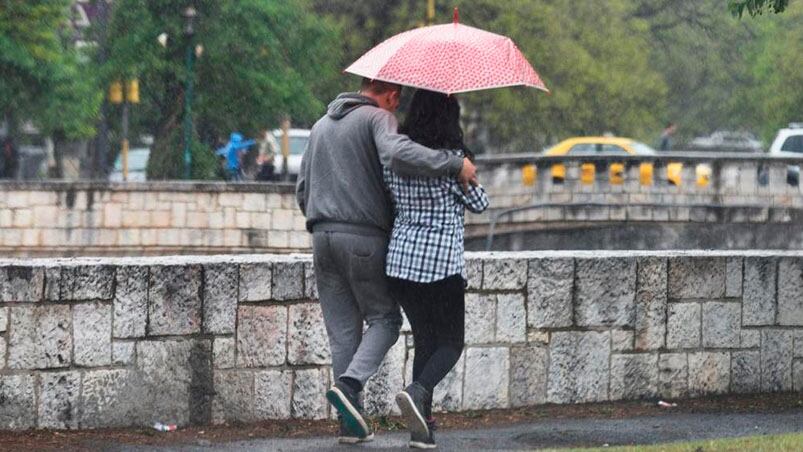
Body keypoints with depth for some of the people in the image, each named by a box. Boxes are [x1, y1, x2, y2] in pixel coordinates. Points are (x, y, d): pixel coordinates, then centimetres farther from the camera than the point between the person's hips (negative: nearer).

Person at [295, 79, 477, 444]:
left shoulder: (321, 126, 20)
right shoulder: (378, 118, -4)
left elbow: (302, 190, 20)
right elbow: (397, 154, -25)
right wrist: (454, 165, -21)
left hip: (323, 236, 6)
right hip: (365, 237, -6)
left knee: (342, 331, 7)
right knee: (384, 318, 6)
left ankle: (351, 424, 4)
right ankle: (350, 385, -17)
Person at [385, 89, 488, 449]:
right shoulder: (451, 158, -13)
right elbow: (479, 204, -1)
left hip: (400, 258, 5)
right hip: (442, 262, -5)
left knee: (424, 341, 14)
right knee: (450, 342, 7)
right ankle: (418, 392, -21)